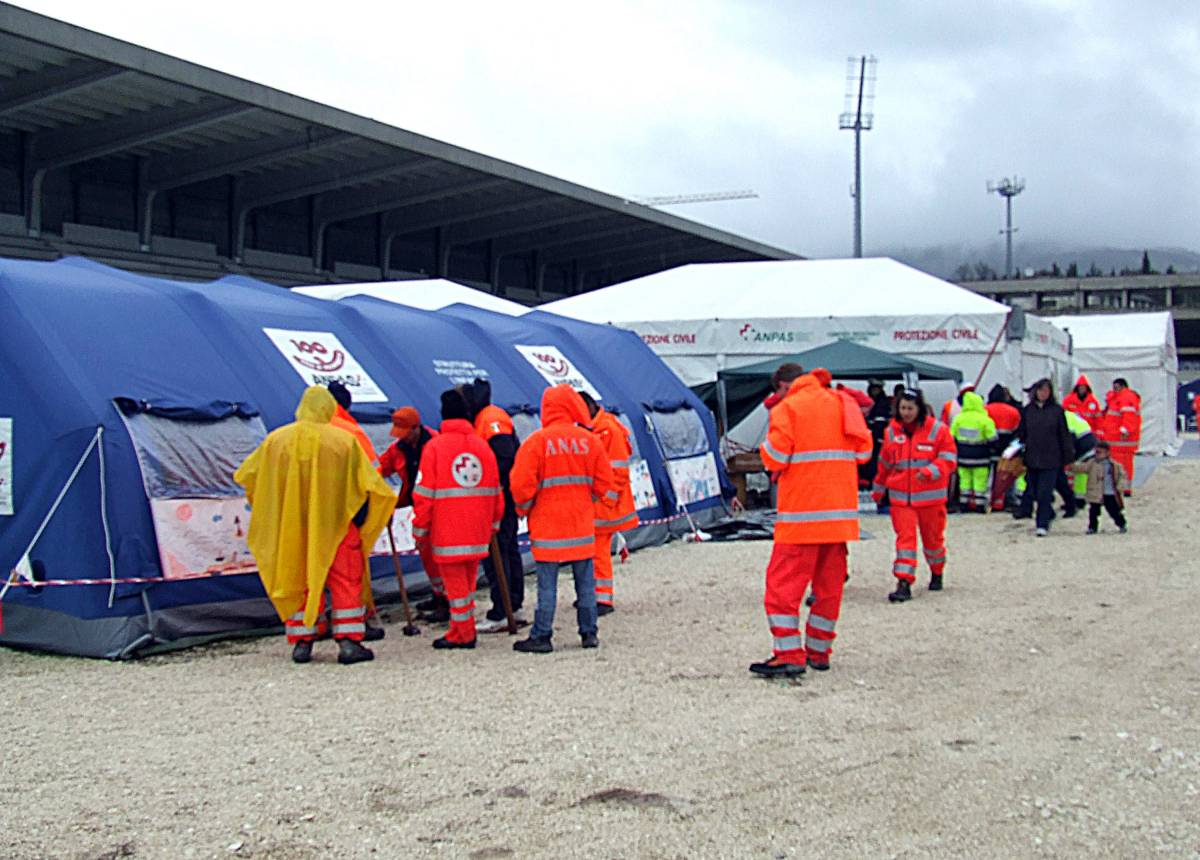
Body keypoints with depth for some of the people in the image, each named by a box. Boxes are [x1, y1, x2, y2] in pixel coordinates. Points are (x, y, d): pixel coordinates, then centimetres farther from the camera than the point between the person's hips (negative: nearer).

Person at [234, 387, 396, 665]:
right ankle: (348, 641, -4)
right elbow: (366, 485, -5)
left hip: (291, 530, 3)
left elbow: (246, 476, 12)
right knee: (346, 581, 4)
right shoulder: (344, 441, -5)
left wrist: (270, 515, 24)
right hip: (337, 525, -2)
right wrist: (359, 520, 7)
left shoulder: (275, 440, 2)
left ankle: (302, 642, 11)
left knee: (297, 581, 13)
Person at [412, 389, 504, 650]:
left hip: (447, 532, -5)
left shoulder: (434, 446, -9)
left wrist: (420, 530, -1)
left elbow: (424, 494, -10)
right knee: (467, 581, 16)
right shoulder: (483, 446, 4)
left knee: (455, 582, 3)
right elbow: (495, 491, 9)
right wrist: (493, 524, 20)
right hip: (478, 532, 5)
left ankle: (463, 634, 7)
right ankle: (462, 630, 22)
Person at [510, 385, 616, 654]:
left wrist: (524, 510, 9)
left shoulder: (536, 441, -9)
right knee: (585, 582, 11)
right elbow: (605, 483, 4)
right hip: (582, 527, 3)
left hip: (547, 527, -3)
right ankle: (589, 633, 16)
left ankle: (542, 637, 3)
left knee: (547, 585, 0)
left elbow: (522, 485, -10)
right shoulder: (589, 440, 1)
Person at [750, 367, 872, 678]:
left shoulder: (787, 408, -4)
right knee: (829, 582, 12)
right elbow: (863, 452, 15)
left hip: (801, 514, -6)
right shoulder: (843, 404, 13)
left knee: (783, 581, -4)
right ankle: (819, 651, 17)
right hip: (841, 510, 6)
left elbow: (774, 459, -11)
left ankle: (789, 654, -11)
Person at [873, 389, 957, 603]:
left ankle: (937, 573, 39)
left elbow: (949, 459, -6)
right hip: (901, 496, 1)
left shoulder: (938, 430, -5)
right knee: (905, 537, -9)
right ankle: (904, 583, -12)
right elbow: (884, 463, 18)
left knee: (933, 537, 13)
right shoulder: (892, 431, 5)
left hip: (930, 496, -1)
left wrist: (930, 471, -24)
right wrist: (878, 488, 27)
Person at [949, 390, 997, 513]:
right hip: (980, 456, -3)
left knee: (965, 479, 11)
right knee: (980, 481, 2)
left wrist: (957, 450, 18)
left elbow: (952, 437, 6)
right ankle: (979, 505, 2)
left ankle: (964, 504, 12)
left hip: (963, 456, 3)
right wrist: (992, 448, 11)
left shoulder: (958, 418, 0)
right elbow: (992, 438, -8)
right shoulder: (985, 420, -11)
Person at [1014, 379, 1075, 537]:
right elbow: (1021, 434, 13)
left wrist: (1068, 457, 1)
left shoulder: (1057, 411, -1)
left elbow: (1064, 435, 2)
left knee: (1044, 493, -8)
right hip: (1031, 459, 4)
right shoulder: (1027, 410, 6)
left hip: (1051, 460, -4)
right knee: (1034, 492, 10)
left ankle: (1043, 525, -3)